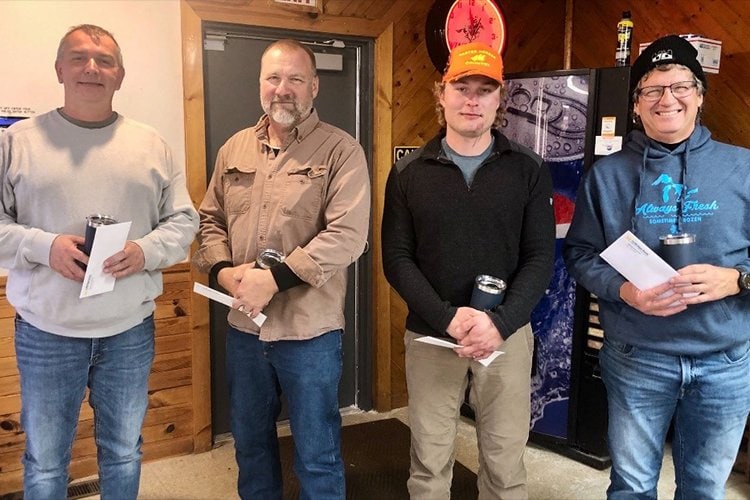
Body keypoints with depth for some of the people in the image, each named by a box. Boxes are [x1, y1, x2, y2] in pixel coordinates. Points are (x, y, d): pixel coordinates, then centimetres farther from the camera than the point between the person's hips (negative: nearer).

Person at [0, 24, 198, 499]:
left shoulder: (151, 144, 5)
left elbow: (183, 219, 5)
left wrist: (146, 251, -14)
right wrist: (44, 246, -17)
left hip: (130, 331, 2)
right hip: (46, 333, -1)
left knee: (124, 453, 18)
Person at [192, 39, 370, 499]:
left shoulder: (341, 151, -9)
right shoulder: (234, 150, 9)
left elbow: (348, 235, -19)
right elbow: (211, 220, 12)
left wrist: (273, 278, -23)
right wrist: (223, 270, -8)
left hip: (310, 330, -5)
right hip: (244, 326, 6)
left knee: (317, 454, 11)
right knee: (250, 442, 23)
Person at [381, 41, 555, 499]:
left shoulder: (529, 170, 0)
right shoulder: (409, 173, 1)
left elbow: (541, 257, -4)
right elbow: (397, 258, -4)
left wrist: (500, 323, -18)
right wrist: (447, 318, -17)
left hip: (507, 333, 0)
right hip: (431, 335, 0)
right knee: (429, 463, 12)